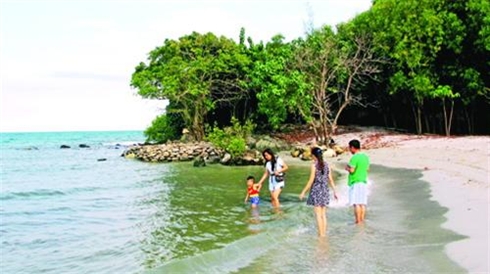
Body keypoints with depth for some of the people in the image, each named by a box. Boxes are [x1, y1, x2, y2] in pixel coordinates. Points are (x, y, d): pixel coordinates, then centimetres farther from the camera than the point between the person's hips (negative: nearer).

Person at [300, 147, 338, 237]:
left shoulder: (314, 165, -11)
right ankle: (324, 233, 16)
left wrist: (303, 192, -6)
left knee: (318, 214, 1)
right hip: (325, 190, 5)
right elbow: (330, 180, 5)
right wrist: (334, 191, 13)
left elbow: (311, 181, -12)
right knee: (323, 214, 12)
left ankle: (321, 234, 2)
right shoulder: (326, 165, 4)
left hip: (316, 190, -5)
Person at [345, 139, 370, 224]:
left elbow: (351, 170, -20)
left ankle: (358, 221, -2)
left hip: (355, 182, -8)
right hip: (364, 182, 8)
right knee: (362, 203, 10)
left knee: (356, 203, -3)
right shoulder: (365, 157, 10)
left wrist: (347, 168, 0)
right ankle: (362, 220, 14)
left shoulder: (354, 157, -15)